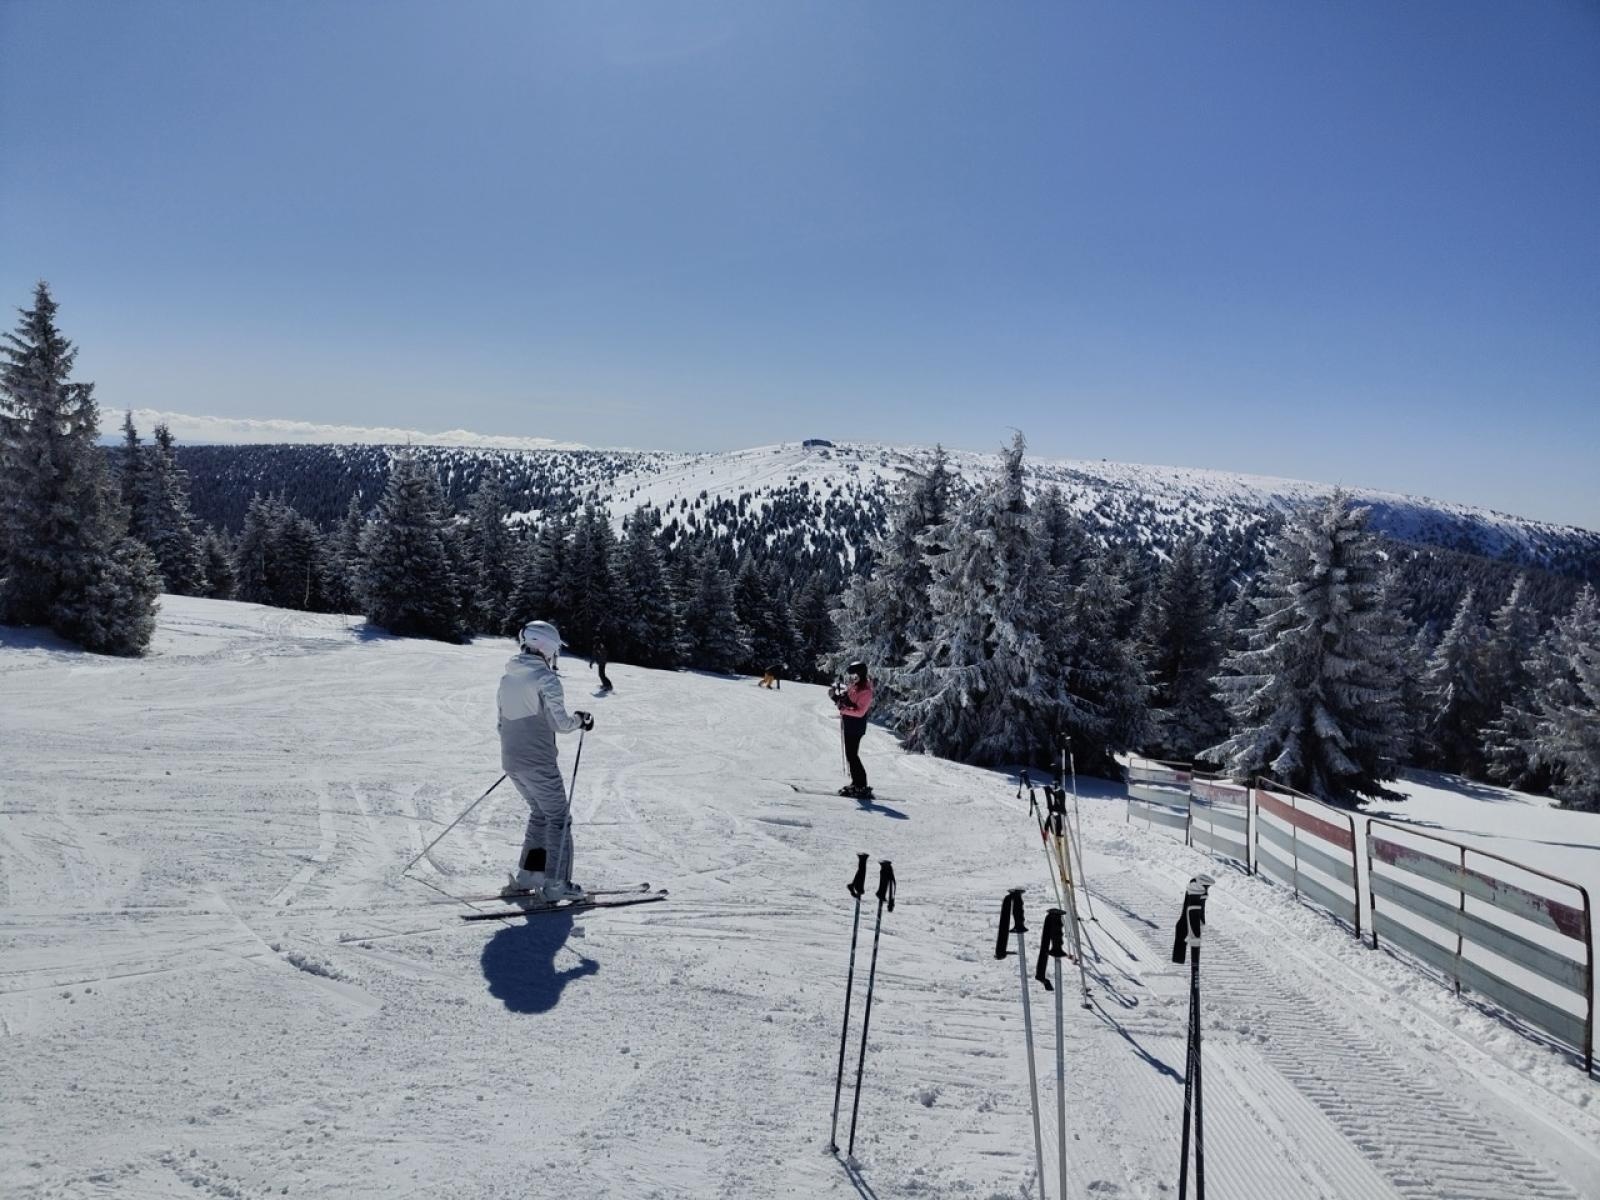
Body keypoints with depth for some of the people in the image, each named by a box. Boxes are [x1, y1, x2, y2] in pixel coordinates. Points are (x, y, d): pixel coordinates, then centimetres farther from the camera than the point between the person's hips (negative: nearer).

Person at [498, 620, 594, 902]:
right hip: (539, 763, -8)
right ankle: (557, 884, 3)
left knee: (540, 813, 22)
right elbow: (560, 723, -16)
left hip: (510, 762, 8)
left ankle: (527, 875, 21)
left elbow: (501, 723, 15)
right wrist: (581, 720, 2)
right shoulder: (546, 679, -14)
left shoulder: (507, 678, 10)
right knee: (559, 818, 4)